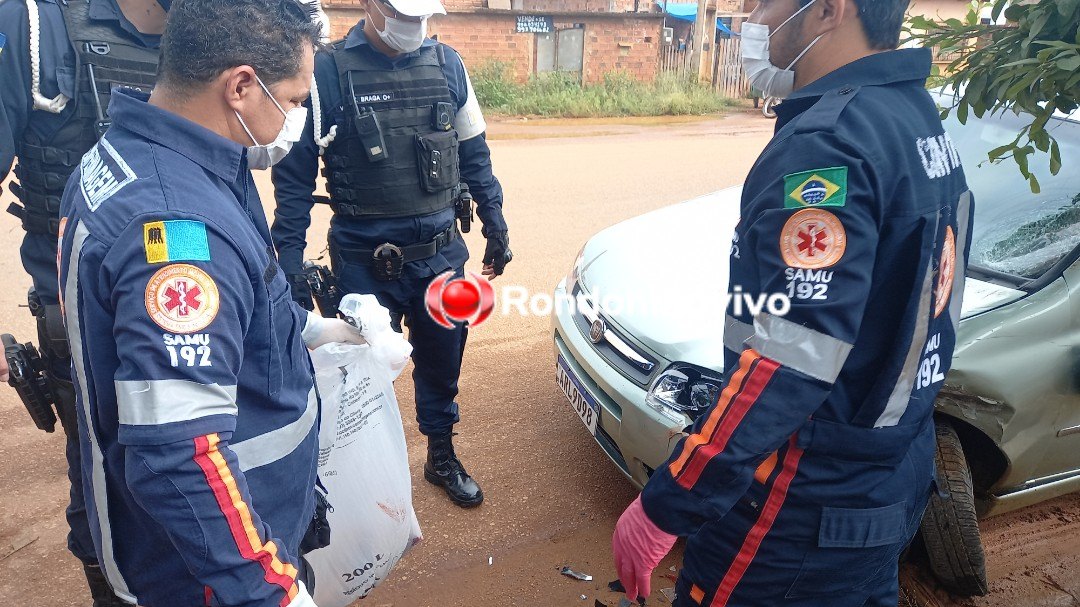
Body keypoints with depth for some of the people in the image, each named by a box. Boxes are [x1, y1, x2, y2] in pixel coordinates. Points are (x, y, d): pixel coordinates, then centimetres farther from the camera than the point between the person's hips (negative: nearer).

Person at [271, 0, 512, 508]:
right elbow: (294, 171, -7)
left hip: (441, 253, 4)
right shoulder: (327, 72, -9)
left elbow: (474, 154, 11)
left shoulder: (447, 65, 2)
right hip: (364, 262, -3)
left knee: (442, 362, 17)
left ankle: (442, 457, 41)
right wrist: (289, 257, -13)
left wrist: (494, 222, 9)